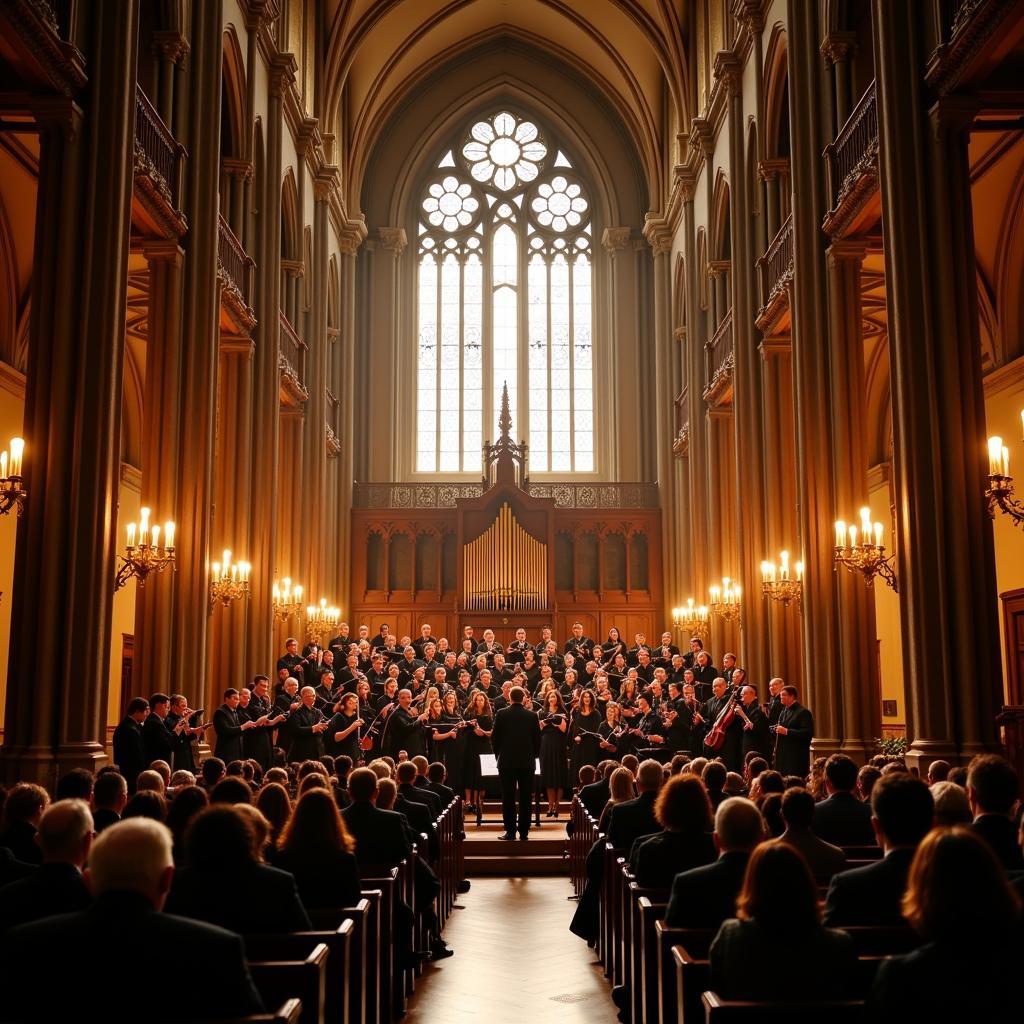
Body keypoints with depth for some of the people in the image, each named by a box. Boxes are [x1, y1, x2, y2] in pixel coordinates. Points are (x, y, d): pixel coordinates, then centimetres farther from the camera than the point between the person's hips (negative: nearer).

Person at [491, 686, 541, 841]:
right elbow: (537, 739, 2)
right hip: (527, 762, 1)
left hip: (507, 761, -1)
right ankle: (524, 831, 7)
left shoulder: (502, 714, -5)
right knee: (525, 798, 6)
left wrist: (499, 755, 12)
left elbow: (494, 738, -1)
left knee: (508, 798, 3)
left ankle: (510, 831, 2)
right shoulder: (532, 716, -2)